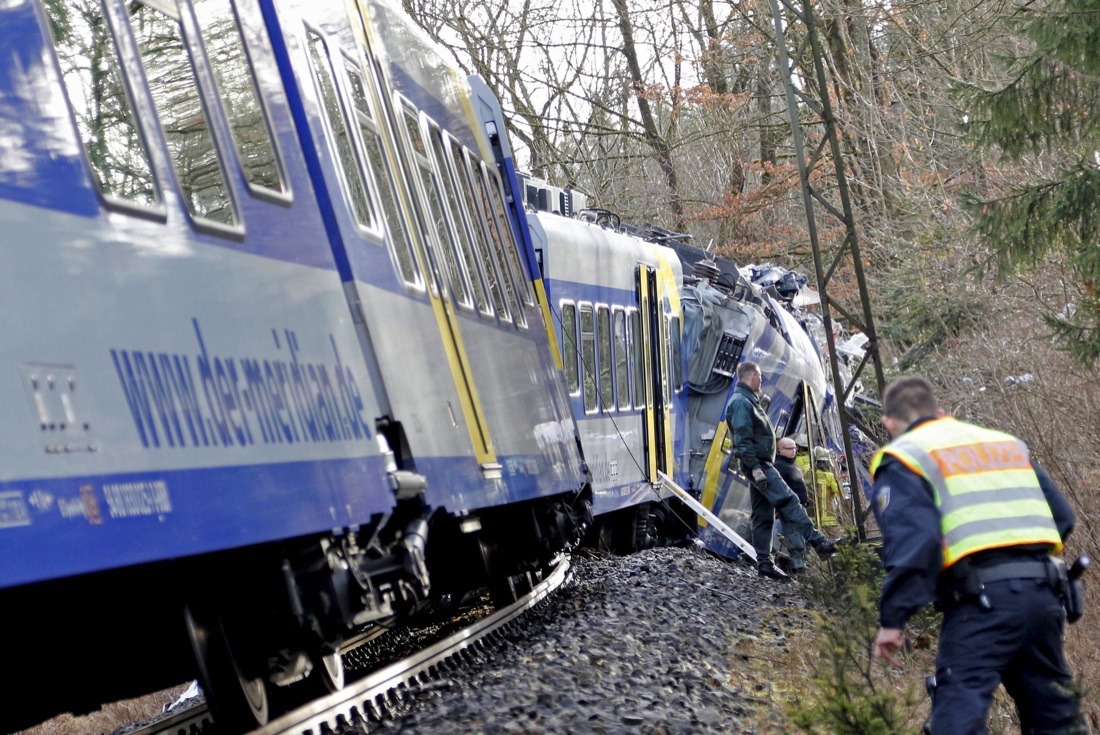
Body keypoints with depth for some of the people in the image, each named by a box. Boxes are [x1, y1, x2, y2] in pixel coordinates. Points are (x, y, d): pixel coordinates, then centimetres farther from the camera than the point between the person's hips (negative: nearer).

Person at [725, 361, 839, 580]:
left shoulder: (747, 401, 22)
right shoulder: (741, 402, -12)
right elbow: (742, 440, -20)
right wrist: (755, 468, -25)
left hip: (760, 465, 11)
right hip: (758, 464, -11)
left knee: (763, 516, 8)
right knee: (788, 502, -14)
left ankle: (764, 563, 8)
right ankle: (818, 541, -17)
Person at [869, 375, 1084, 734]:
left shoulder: (902, 459, 4)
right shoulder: (1007, 443, 25)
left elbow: (910, 539, -12)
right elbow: (1061, 515, 21)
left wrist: (892, 618, -11)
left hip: (982, 598, -6)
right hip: (1042, 590, 6)